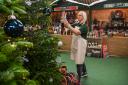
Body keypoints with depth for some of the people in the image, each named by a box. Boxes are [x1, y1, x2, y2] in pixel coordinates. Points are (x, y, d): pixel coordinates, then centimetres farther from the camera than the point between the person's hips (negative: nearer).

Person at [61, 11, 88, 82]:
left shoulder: (84, 26, -16)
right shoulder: (77, 24, 9)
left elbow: (77, 32, -32)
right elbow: (69, 26, 3)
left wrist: (68, 25, -40)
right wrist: (64, 19, -11)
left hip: (80, 45, -8)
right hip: (75, 45, 8)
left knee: (79, 62, -5)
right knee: (81, 60, 22)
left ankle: (78, 79, 3)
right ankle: (84, 72, 42)